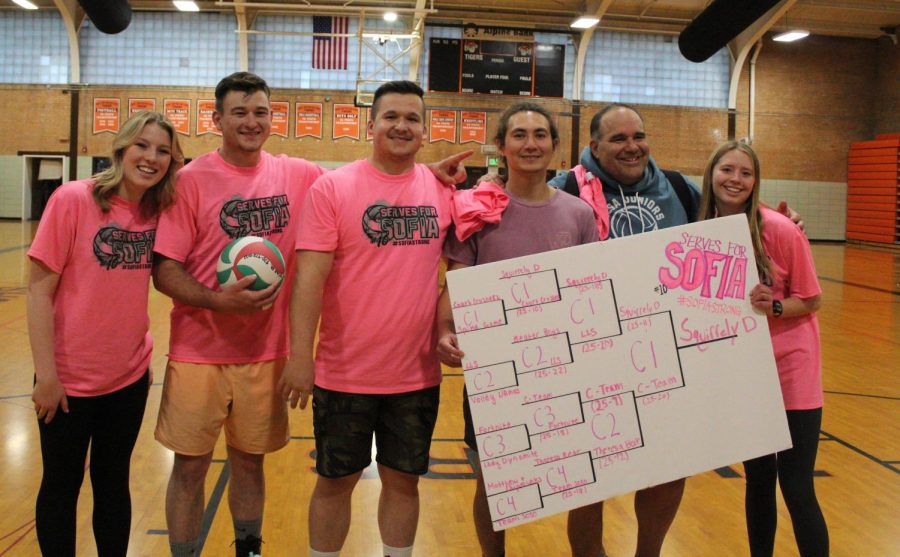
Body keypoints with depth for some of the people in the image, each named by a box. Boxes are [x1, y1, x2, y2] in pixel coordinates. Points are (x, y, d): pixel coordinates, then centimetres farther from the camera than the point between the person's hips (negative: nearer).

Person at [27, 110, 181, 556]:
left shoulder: (157, 211, -1)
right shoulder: (73, 199, -13)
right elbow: (39, 289, -12)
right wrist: (45, 372, -15)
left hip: (130, 375, 4)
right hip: (69, 378, -4)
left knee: (113, 482, 17)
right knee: (61, 486, 13)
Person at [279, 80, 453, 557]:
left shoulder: (443, 190, 2)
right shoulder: (332, 187, -8)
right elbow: (310, 276, -12)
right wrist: (301, 356, -17)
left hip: (418, 376, 3)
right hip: (344, 373, -2)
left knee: (403, 481, 17)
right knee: (335, 481, 14)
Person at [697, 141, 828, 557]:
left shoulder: (780, 231, -15)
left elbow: (811, 300, -8)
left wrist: (774, 307, -26)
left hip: (790, 370, -3)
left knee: (796, 488, -1)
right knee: (757, 481, 15)